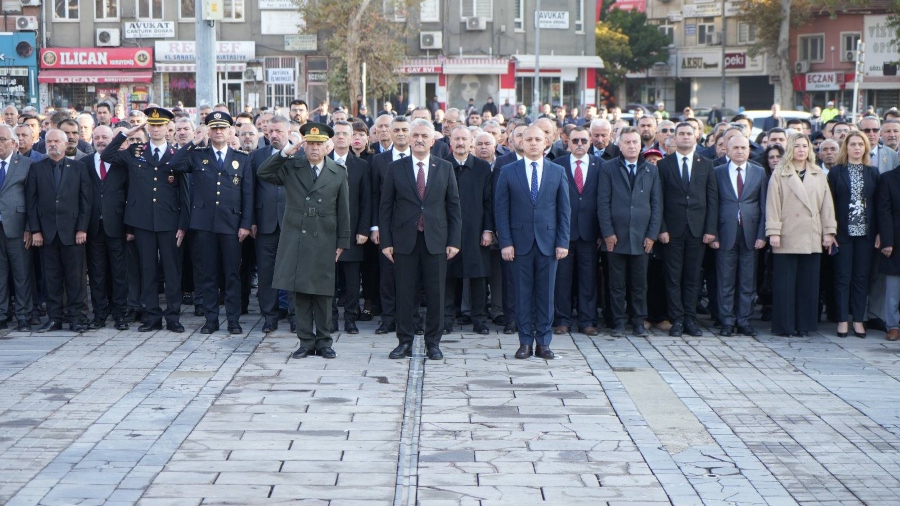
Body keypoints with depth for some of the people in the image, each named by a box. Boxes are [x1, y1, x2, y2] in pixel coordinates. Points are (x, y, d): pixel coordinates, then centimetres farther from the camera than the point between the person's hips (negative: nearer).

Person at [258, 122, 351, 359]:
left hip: (324, 242, -1)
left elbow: (343, 211, 7)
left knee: (323, 294, 4)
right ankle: (306, 342, 11)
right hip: (295, 240, 1)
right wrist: (283, 154, -12)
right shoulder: (291, 167, 6)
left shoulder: (338, 173, 6)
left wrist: (342, 242, 3)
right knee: (300, 293, 3)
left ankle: (324, 342, 13)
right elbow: (262, 174, -3)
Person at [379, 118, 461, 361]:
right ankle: (405, 342, 12)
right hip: (404, 240, 0)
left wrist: (454, 241, -1)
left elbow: (454, 207, 7)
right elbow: (385, 207, 4)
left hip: (436, 240, 1)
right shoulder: (395, 168, 5)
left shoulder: (445, 168, 7)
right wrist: (386, 242, -2)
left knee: (436, 295, 2)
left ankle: (433, 342, 13)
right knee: (404, 294, 2)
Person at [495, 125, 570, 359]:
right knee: (523, 293, 3)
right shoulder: (508, 172, 3)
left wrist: (563, 242, -1)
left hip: (548, 241, 1)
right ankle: (525, 342, 10)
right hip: (520, 241, -1)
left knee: (546, 293, 3)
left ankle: (543, 342, 10)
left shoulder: (557, 172, 7)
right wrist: (505, 242, -6)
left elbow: (564, 209, 6)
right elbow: (501, 209, 2)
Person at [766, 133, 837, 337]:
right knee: (785, 284, -2)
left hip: (812, 238, 3)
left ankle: (804, 325, 11)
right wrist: (773, 232, -9)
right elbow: (773, 205, -2)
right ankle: (785, 326, 4)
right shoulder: (779, 174, 4)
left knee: (808, 284, 4)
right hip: (787, 238, -3)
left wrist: (829, 231, 5)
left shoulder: (818, 175, 13)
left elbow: (827, 205, 11)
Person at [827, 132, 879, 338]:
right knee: (843, 277, 1)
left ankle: (858, 320, 10)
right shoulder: (836, 172, 2)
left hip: (865, 233, 2)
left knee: (862, 277, 4)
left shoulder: (873, 172, 8)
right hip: (843, 233, -2)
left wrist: (879, 232, 0)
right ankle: (842, 320, 7)